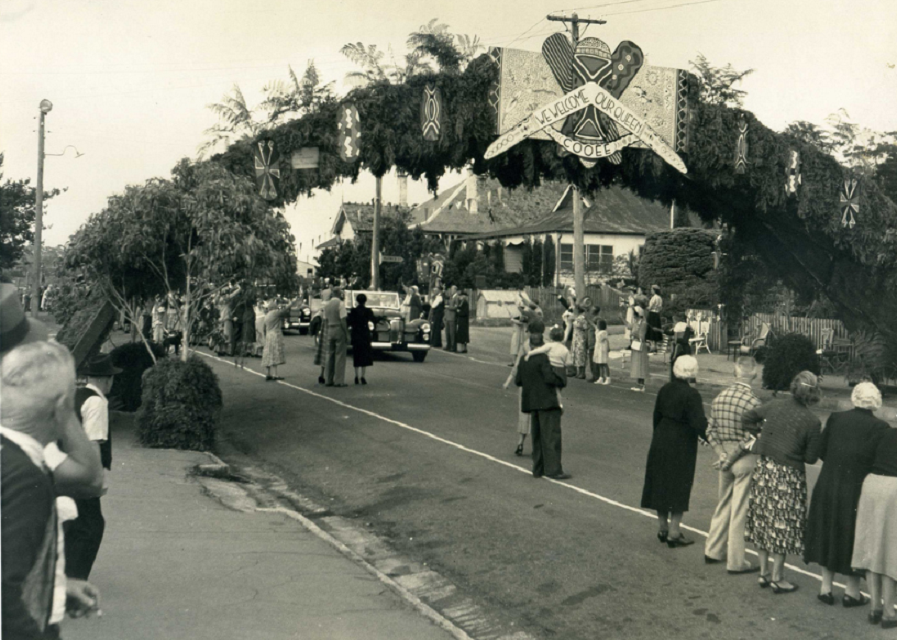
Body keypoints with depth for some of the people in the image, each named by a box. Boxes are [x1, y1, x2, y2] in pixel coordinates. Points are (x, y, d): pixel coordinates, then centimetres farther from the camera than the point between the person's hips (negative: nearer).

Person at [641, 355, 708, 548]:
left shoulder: (665, 389, 3)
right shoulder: (691, 395, -17)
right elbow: (700, 423, -20)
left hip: (661, 443, 6)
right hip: (681, 447, -6)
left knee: (661, 484, 15)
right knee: (679, 487, 3)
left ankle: (662, 528, 26)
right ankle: (673, 533, 7)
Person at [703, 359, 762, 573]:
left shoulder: (719, 398, 3)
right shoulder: (752, 402, -18)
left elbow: (710, 431, 4)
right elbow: (750, 437, -19)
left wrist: (721, 454, -2)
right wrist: (729, 458, -11)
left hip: (727, 458, 7)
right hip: (745, 460, -6)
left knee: (724, 505, 21)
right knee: (740, 510, 2)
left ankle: (713, 551, 30)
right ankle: (736, 562, 10)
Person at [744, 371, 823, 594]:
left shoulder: (776, 405, -3)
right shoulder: (812, 422, -13)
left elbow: (748, 418, 9)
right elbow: (811, 458, -7)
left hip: (764, 469, 5)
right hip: (788, 476, -4)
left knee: (762, 519, 14)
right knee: (783, 524, 6)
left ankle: (764, 572, 24)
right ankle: (777, 577, 13)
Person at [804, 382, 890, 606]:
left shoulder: (836, 418, -1)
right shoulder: (879, 427, -11)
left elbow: (821, 450, 1)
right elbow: (876, 460, -19)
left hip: (828, 487, 3)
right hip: (857, 491, -3)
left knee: (828, 534, 15)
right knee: (853, 538, 10)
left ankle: (826, 588, 22)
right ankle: (851, 592, 19)